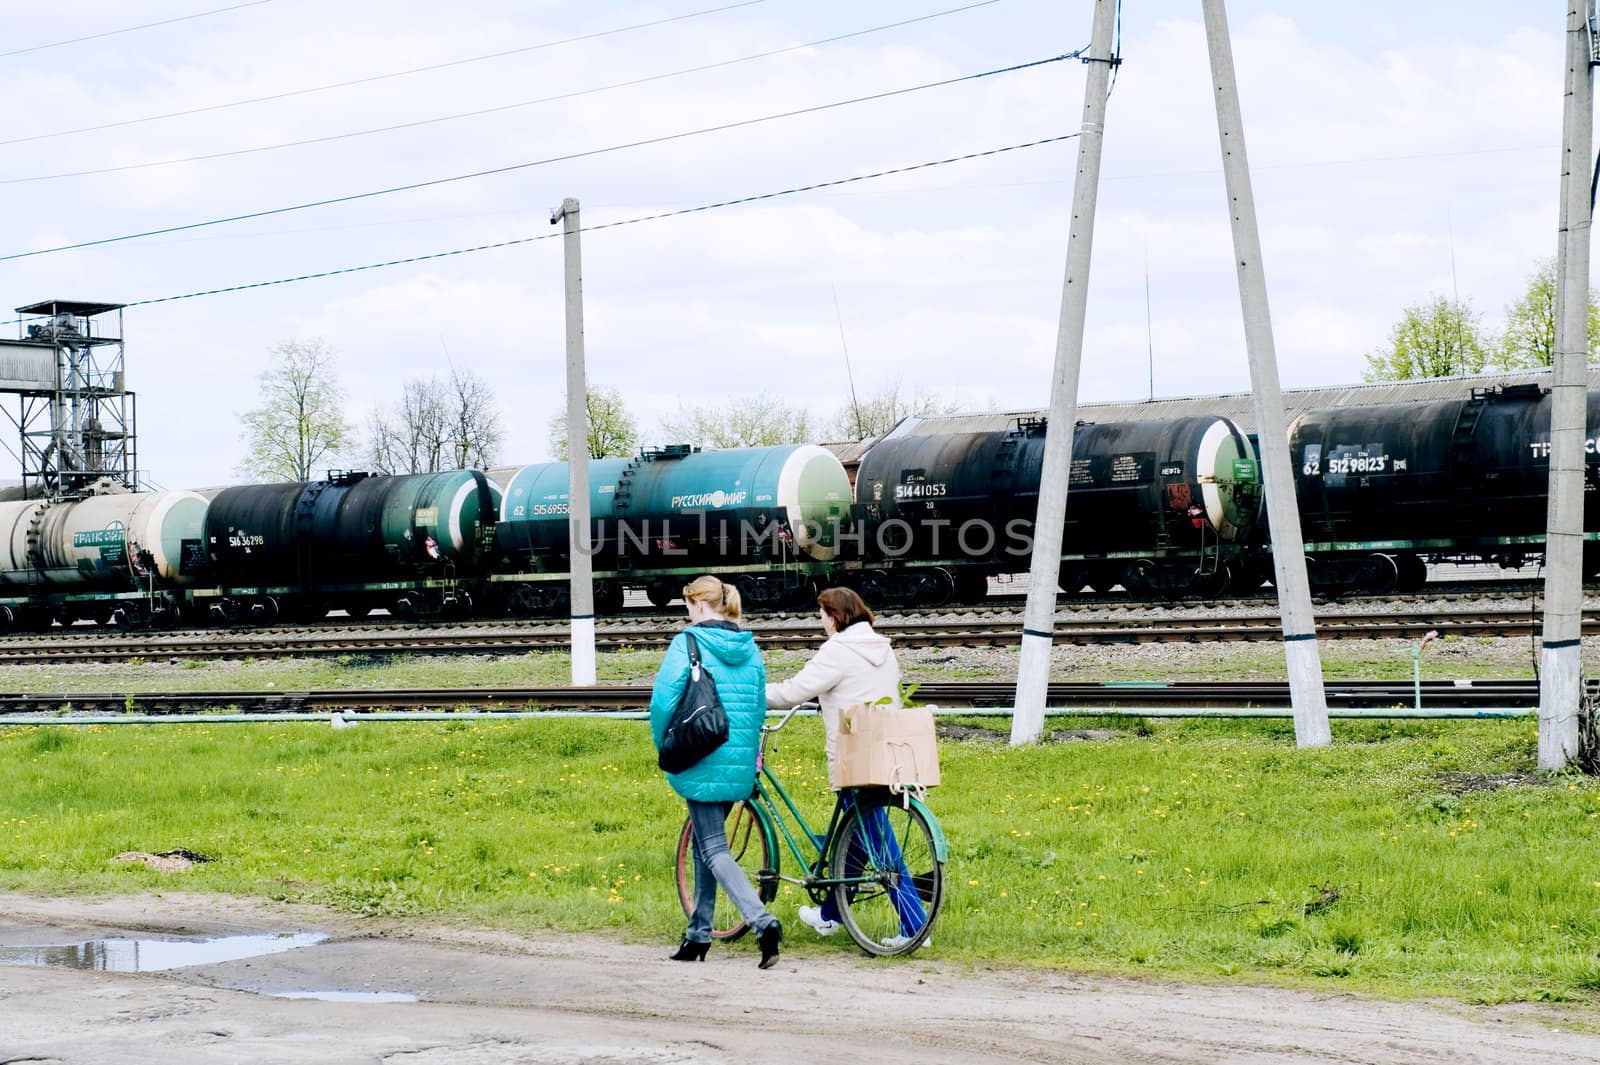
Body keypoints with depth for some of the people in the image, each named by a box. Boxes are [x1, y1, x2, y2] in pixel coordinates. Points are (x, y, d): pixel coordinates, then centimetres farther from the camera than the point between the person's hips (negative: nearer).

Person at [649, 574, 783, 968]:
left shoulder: (687, 644, -10)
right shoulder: (749, 649, 8)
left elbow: (663, 701, -14)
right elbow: (759, 707, 13)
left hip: (701, 760, -6)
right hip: (740, 763, 6)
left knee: (713, 848, -4)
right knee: (705, 842, 20)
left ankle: (763, 922, -23)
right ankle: (699, 934, 23)